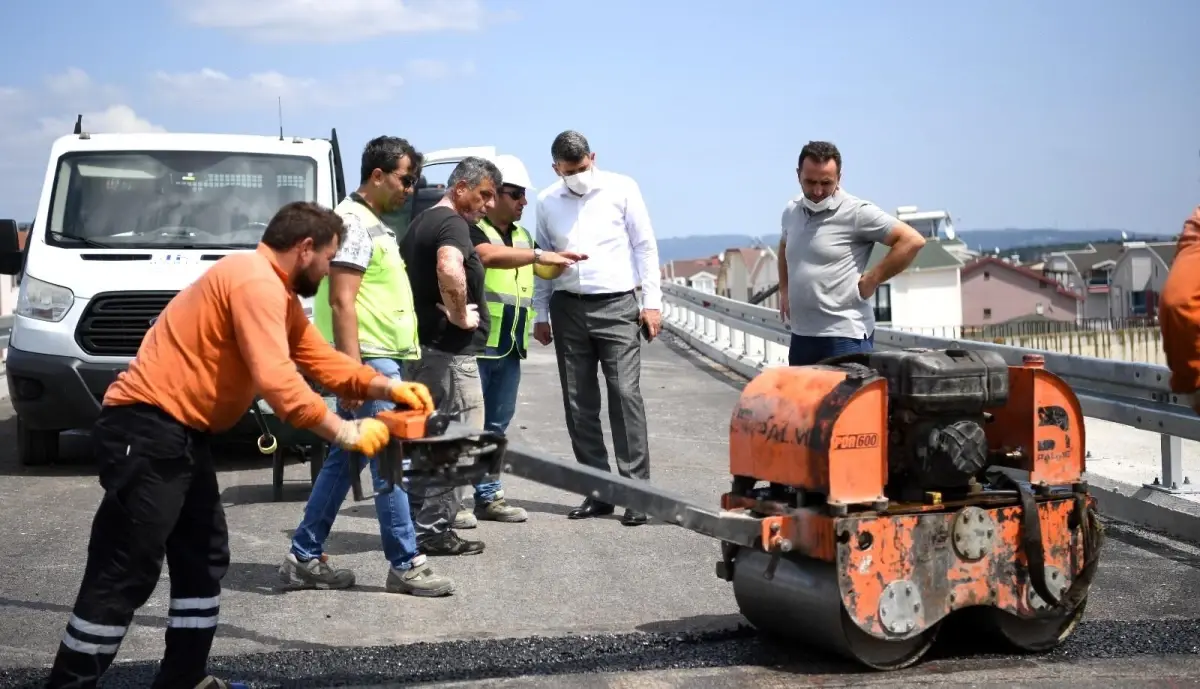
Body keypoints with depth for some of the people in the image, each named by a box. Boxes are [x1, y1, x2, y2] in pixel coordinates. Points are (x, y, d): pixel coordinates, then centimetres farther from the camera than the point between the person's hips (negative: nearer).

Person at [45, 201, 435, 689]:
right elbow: (276, 380, -26)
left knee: (204, 559, 15)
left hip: (180, 434, 11)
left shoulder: (277, 292, 17)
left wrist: (388, 388, 4)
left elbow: (323, 361, 18)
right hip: (148, 430, -11)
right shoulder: (256, 282, -17)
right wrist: (346, 433, -20)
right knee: (125, 576, -8)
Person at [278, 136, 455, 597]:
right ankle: (405, 566, 4)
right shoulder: (354, 222, -13)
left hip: (377, 360, 10)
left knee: (342, 461, 12)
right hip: (368, 361, -10)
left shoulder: (373, 224, 18)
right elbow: (341, 303, -20)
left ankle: (304, 559, 18)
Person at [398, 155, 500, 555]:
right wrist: (459, 315, -23)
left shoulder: (419, 223, 17)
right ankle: (434, 530, 0)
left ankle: (416, 523, 23)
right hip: (449, 351, -10)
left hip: (419, 346, 10)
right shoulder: (453, 224, -15)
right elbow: (449, 268, -36)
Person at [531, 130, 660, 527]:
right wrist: (541, 313, 11)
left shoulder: (621, 189, 0)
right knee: (579, 404, 4)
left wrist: (652, 302, -4)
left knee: (625, 396, -10)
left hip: (617, 305, -3)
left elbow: (645, 246, 1)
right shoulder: (546, 202, 9)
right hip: (568, 308, 4)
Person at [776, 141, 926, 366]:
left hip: (845, 338, -7)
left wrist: (871, 280, -11)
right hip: (800, 335, 7)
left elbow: (912, 240, -14)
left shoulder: (857, 212, -10)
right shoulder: (791, 212, 12)